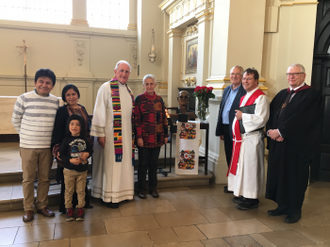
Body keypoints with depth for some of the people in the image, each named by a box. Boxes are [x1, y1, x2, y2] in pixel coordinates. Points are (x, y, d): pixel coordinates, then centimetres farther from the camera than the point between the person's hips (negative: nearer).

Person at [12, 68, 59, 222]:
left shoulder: (55, 101, 4)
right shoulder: (24, 98, -5)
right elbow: (15, 120, 4)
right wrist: (26, 136, 6)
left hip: (47, 147, 3)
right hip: (28, 146, -2)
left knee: (45, 178, 11)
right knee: (28, 179, 7)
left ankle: (42, 205, 27)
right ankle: (28, 209, 21)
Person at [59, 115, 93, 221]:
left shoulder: (85, 140, 0)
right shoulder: (66, 140, -6)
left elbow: (91, 150, 10)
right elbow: (62, 155, -8)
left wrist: (87, 154, -11)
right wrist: (70, 160, -21)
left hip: (82, 170, 1)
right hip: (69, 170, -1)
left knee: (81, 190, 9)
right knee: (69, 190, 9)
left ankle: (80, 208, 23)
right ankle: (69, 208, 23)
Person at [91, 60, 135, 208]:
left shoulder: (128, 90, 14)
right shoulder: (106, 88, -7)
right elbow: (100, 112, -11)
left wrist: (132, 134, 16)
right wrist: (100, 134, -15)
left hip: (126, 133, 7)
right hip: (111, 134, -6)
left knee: (124, 161, 11)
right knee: (110, 164, 0)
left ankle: (122, 192, 25)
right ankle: (108, 196, 11)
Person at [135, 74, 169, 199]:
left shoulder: (159, 99, 8)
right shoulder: (139, 99, -3)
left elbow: (164, 118, 11)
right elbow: (136, 119, -7)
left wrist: (166, 135, 9)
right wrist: (138, 137, -12)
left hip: (157, 137, 4)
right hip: (144, 137, -3)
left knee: (153, 163, 12)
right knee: (143, 163, 5)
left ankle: (153, 188, 24)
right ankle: (141, 189, 18)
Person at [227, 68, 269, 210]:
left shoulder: (260, 97, -11)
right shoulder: (244, 97, 17)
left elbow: (261, 119, -20)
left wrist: (242, 116, -13)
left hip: (252, 138, -9)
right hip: (241, 138, 9)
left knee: (250, 167, -2)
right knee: (241, 166, 14)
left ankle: (252, 199, 9)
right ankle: (243, 194, 27)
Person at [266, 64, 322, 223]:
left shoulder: (311, 95, -7)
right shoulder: (281, 95, 15)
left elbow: (301, 120, -18)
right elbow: (271, 115, 9)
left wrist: (280, 132, -17)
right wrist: (271, 131, -9)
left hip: (297, 146, -6)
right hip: (278, 144, 6)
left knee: (294, 178, 4)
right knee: (278, 175, 10)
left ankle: (294, 210, 20)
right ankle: (282, 206, 25)